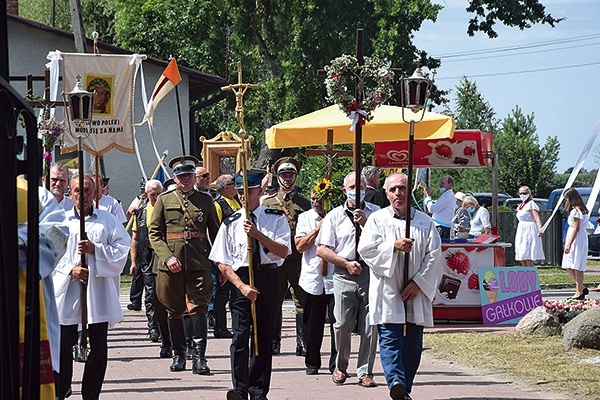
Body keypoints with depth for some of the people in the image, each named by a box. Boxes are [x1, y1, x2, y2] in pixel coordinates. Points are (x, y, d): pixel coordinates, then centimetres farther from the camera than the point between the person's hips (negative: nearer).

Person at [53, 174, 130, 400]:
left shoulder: (108, 220, 8)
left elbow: (122, 249, 2)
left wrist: (95, 249, -11)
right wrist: (71, 269, -11)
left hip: (99, 289, 0)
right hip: (68, 288, 0)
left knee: (98, 345, 0)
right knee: (63, 343, -1)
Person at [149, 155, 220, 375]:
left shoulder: (205, 201, 11)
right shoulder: (164, 200, 8)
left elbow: (215, 233, 15)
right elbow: (154, 233, 5)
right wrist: (167, 257, -9)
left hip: (199, 264, 0)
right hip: (171, 265, 1)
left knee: (198, 309, -9)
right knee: (174, 311, 7)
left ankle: (199, 357, -10)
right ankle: (178, 355, 19)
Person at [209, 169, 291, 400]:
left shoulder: (275, 218, 5)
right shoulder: (231, 223, 5)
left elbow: (284, 251, -6)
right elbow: (222, 262, 2)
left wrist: (258, 234, -17)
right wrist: (242, 286, -11)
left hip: (269, 279, 1)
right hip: (240, 278, -1)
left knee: (264, 336, 5)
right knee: (240, 336, -12)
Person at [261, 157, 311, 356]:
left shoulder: (304, 203, 13)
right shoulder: (267, 203, 12)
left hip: (299, 259, 0)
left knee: (302, 301, -5)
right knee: (274, 302, 2)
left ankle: (303, 344, -2)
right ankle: (274, 342, 11)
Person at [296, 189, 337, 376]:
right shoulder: (305, 218, 10)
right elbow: (300, 246, 0)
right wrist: (318, 229, -7)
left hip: (335, 279, -2)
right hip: (312, 279, 2)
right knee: (312, 325, 6)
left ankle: (336, 365, 3)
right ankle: (312, 364, 18)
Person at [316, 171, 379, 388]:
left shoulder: (376, 213, 11)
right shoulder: (334, 216, 10)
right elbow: (322, 250, 5)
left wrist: (365, 223, -10)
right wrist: (346, 263, -5)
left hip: (371, 271, 0)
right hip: (344, 274, 0)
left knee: (369, 326, -3)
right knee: (343, 324, -4)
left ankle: (365, 372, 5)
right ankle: (341, 366, 18)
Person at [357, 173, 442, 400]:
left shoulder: (425, 222, 10)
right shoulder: (377, 220, 7)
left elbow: (434, 255, 3)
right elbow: (366, 249, -4)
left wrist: (418, 283, -7)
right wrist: (394, 246, -17)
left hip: (415, 293, 2)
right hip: (387, 293, -2)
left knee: (412, 344, 3)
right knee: (390, 339, -15)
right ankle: (396, 381, -29)